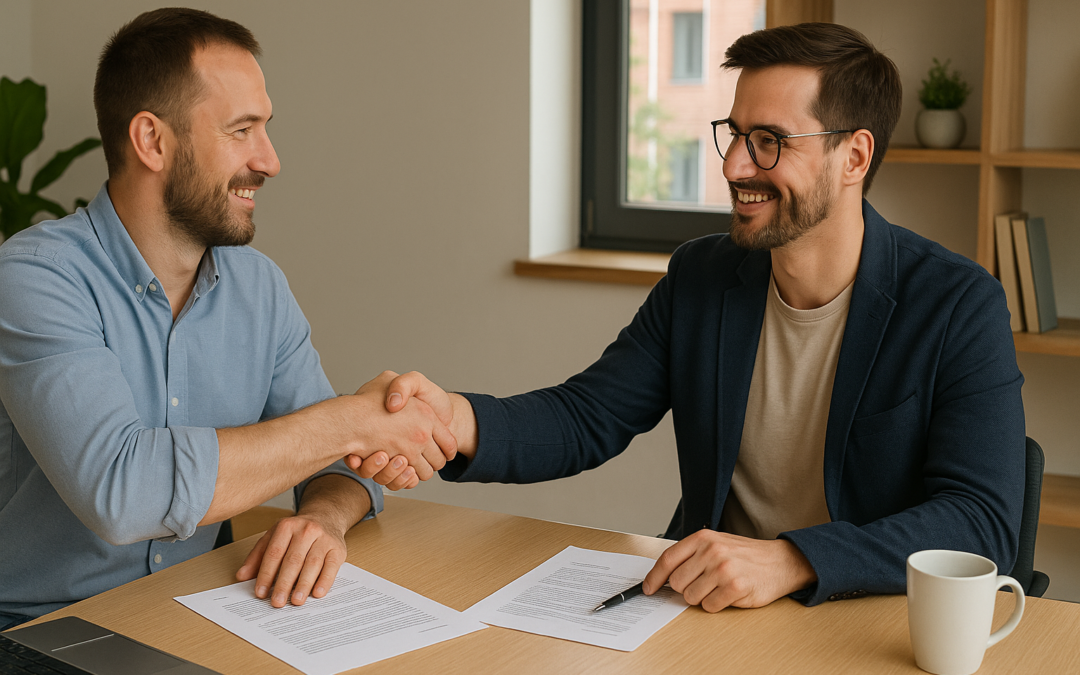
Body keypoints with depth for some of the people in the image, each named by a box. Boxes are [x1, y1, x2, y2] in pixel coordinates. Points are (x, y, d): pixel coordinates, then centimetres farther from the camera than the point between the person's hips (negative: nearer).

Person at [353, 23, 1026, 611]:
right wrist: (457, 420, -19)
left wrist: (791, 561, -33)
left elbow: (984, 525, -19)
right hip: (706, 608, 3)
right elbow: (585, 418, 3)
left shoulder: (959, 306, -12)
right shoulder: (700, 277, 4)